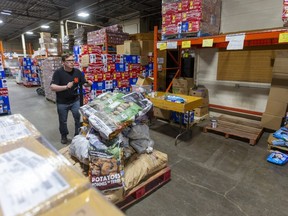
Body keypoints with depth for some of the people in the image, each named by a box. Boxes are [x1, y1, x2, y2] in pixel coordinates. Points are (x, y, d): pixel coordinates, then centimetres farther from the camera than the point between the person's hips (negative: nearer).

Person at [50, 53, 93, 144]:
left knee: (79, 118, 6)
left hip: (75, 100, 2)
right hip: (62, 102, -2)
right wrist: (66, 87, -36)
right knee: (63, 121, 15)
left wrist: (89, 83, -20)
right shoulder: (58, 72, -16)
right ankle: (64, 136, 39)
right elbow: (52, 87, -23)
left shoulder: (77, 72, -6)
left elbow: (83, 83, 3)